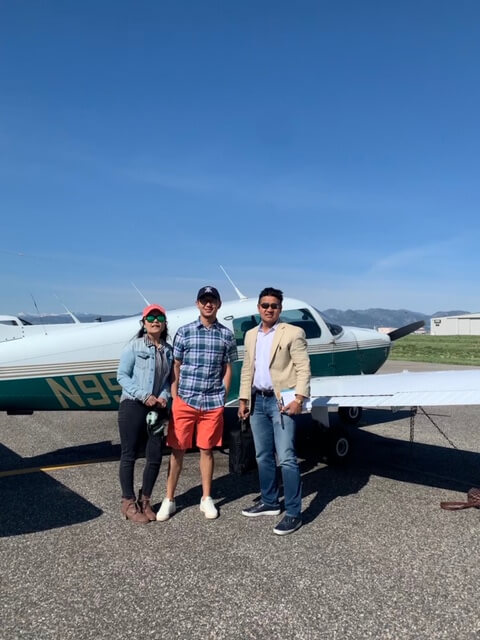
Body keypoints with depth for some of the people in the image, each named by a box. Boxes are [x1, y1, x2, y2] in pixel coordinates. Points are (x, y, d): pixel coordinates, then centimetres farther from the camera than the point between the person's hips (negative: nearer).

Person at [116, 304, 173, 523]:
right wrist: (144, 396, -16)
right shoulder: (134, 346, -5)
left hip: (156, 408, 5)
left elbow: (168, 379, 13)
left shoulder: (168, 350, 9)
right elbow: (122, 375, -8)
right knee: (129, 455, 4)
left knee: (155, 456, 7)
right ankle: (128, 503, 18)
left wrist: (164, 396, -7)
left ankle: (144, 501, 25)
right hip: (133, 406, -5)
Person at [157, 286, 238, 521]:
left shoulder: (226, 335, 4)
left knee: (207, 449, 11)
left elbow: (228, 369, 9)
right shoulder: (184, 332, 1)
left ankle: (206, 499, 25)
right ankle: (169, 499, 19)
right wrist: (174, 398, -1)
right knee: (177, 449, 6)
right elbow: (176, 367, 3)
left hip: (213, 403, 1)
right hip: (185, 400, 0)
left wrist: (222, 397, 3)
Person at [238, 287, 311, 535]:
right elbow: (247, 369, 16)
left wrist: (299, 398, -19)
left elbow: (303, 368, -10)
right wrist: (243, 399, 11)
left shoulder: (293, 333, -4)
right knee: (263, 457, 14)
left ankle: (293, 513, 3)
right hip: (257, 401, 6)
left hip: (281, 401, -6)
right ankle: (269, 502, 29)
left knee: (286, 459, -7)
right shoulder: (251, 335, 14)